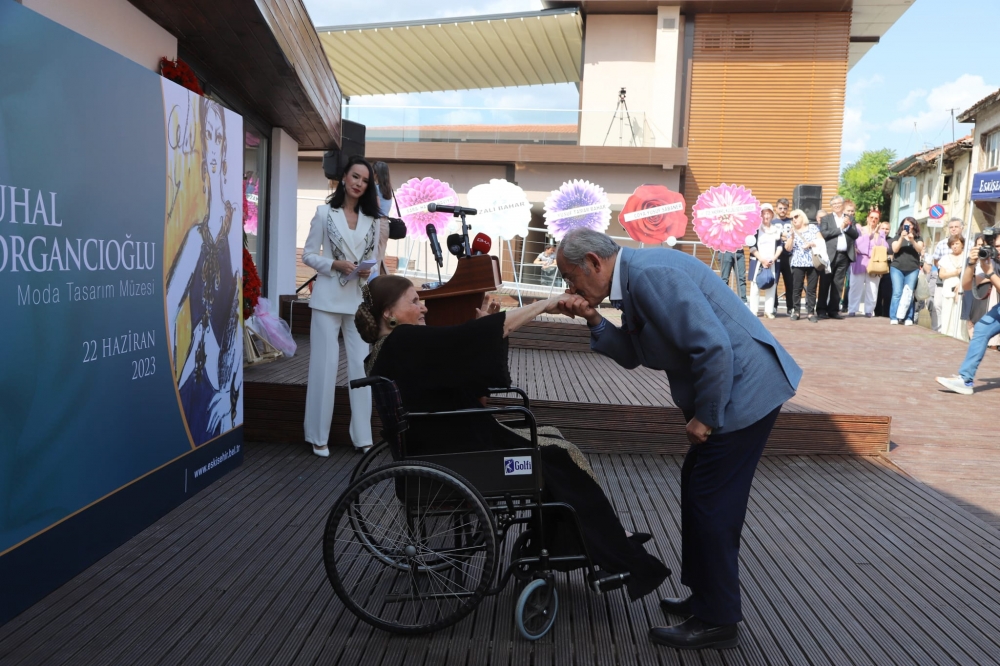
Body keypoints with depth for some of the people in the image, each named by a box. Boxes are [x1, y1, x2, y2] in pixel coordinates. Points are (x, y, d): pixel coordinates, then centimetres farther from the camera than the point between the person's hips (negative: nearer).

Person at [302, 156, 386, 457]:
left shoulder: (373, 219, 11)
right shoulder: (324, 213, 2)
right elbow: (308, 254, 1)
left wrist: (370, 271, -7)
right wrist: (335, 265, -15)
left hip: (360, 301, 3)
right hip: (329, 299, -3)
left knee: (361, 365, 3)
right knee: (325, 364, 0)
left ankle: (362, 436, 10)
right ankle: (319, 437, 10)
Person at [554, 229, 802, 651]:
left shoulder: (652, 275, -23)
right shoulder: (632, 279, 8)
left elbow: (714, 347, -28)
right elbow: (632, 355, 11)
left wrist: (705, 417, -18)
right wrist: (594, 320, -3)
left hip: (743, 390, -10)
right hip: (728, 391, 10)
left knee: (712, 503, -1)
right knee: (698, 491, 18)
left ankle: (716, 621, 15)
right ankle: (707, 597, 33)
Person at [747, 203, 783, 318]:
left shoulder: (777, 229, 12)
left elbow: (780, 246, 11)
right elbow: (752, 246, -3)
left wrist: (773, 259, -4)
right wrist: (762, 259, -11)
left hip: (772, 262, 3)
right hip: (757, 261, -3)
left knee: (771, 286, -2)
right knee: (755, 286, -4)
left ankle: (769, 311, 3)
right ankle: (753, 311, 0)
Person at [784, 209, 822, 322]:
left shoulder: (813, 228, 9)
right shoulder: (792, 231, 12)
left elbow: (821, 241, 2)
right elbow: (788, 248, 2)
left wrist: (811, 243, -11)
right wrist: (792, 236, -9)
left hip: (813, 262, -1)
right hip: (798, 263, 1)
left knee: (811, 289, -1)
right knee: (796, 288, -3)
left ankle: (811, 312, 1)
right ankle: (795, 311, 4)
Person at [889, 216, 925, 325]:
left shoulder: (918, 239, 11)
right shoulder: (897, 237, 9)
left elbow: (920, 249, -6)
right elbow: (895, 249, -6)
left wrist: (912, 240, -22)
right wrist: (902, 238, -17)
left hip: (912, 270, 1)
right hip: (897, 268, -1)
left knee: (909, 294, -4)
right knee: (897, 293, -8)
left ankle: (908, 318, -4)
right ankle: (894, 317, -8)